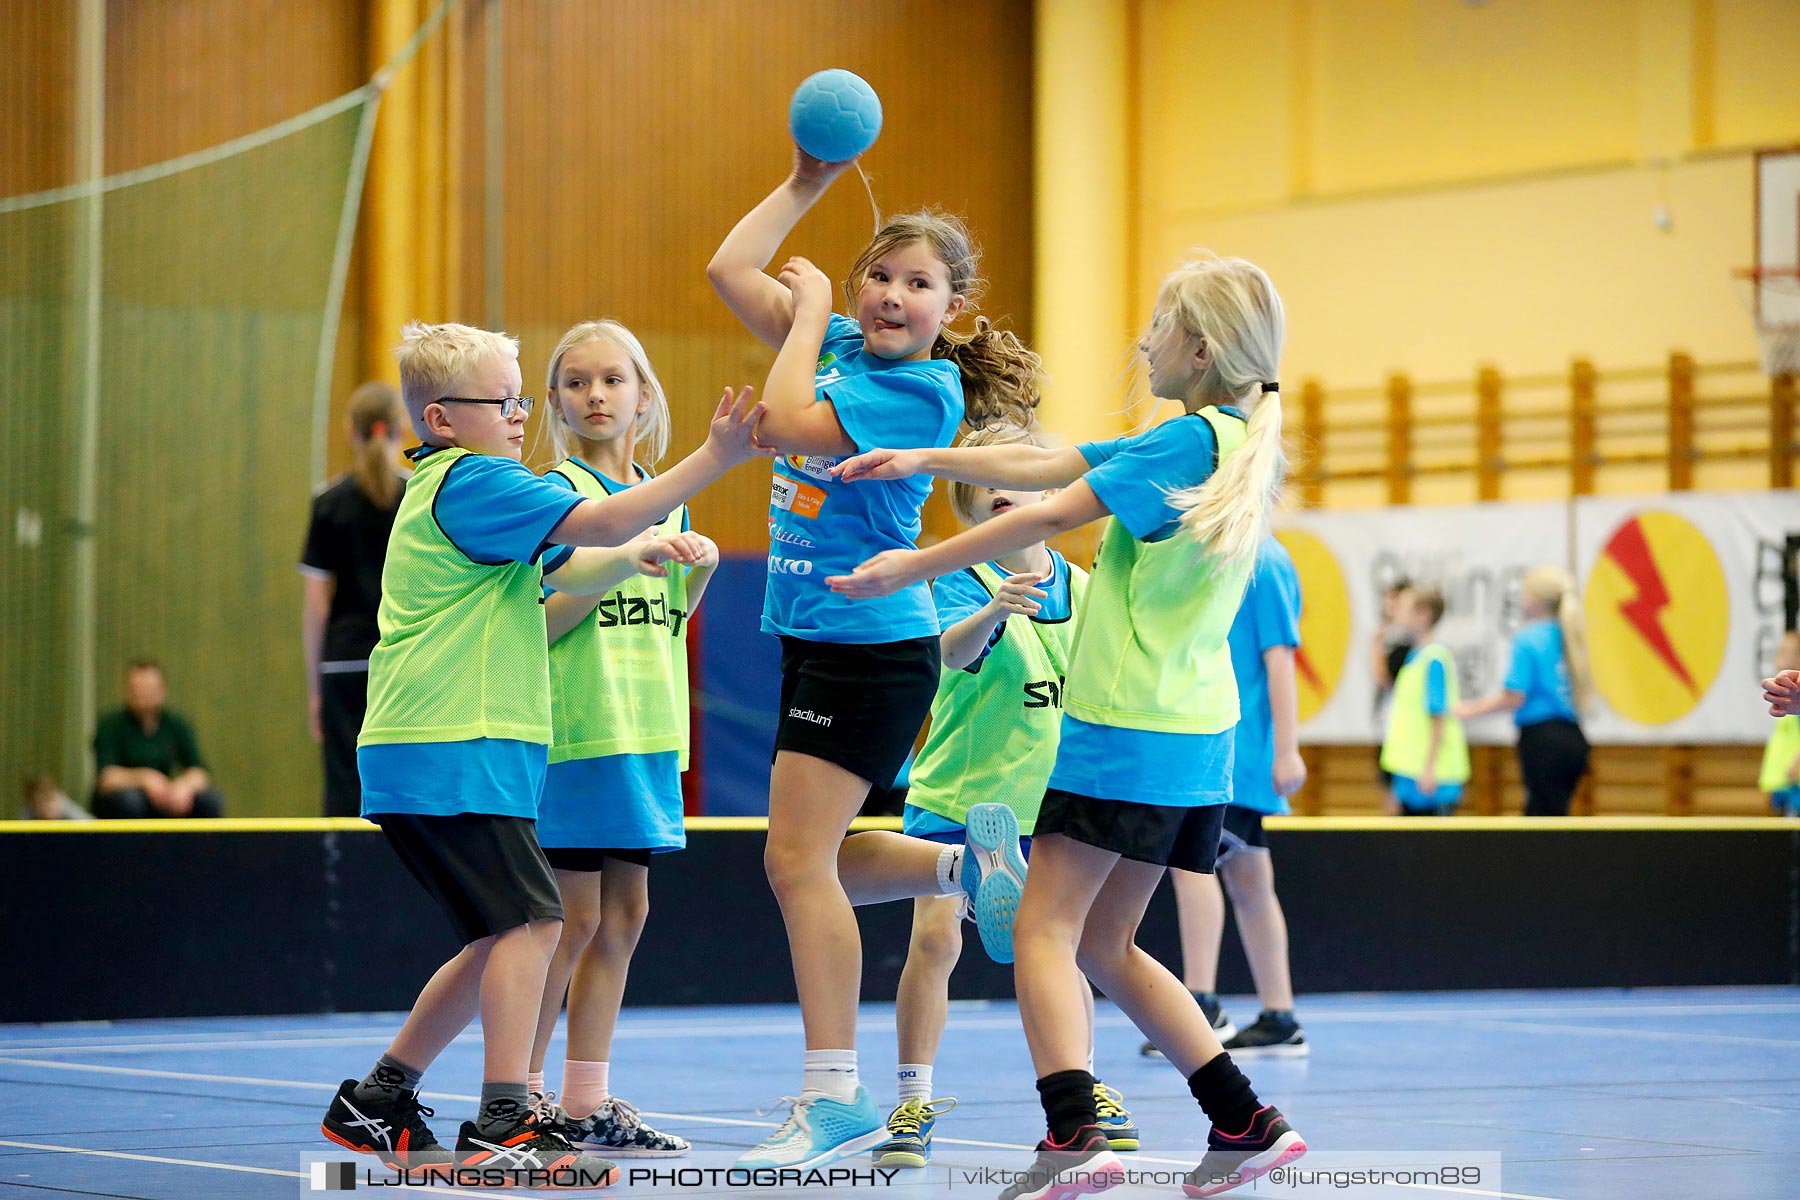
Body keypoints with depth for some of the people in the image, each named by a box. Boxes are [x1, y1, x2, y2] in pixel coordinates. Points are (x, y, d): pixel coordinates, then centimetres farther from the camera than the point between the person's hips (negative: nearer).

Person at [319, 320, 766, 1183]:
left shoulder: (445, 489, 23)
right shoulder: (468, 481, -10)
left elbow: (566, 571, 28)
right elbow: (596, 523, -19)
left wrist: (635, 555, 10)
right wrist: (715, 458, -19)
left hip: (417, 754, 11)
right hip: (450, 751, -11)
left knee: (500, 938, 13)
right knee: (529, 919, -14)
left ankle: (376, 1103, 19)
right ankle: (502, 1126, -17)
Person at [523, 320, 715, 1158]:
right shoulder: (555, 494, -7)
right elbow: (536, 625, -12)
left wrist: (699, 570, 3)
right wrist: (619, 564, -21)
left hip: (646, 732, 7)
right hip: (575, 728, -7)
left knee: (623, 913, 8)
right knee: (574, 918, -5)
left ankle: (587, 1102, 13)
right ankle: (520, 1096, 4)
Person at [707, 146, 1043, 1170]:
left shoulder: (924, 389, -13)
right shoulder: (840, 343, 9)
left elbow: (788, 425, -22)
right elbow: (730, 270, 12)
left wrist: (809, 310, -10)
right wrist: (807, 183, 7)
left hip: (871, 642, -9)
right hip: (818, 637, 9)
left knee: (798, 860, -11)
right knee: (811, 861, 13)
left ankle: (835, 1097, -8)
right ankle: (969, 865, 32)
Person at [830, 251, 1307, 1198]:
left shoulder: (1187, 443, -13)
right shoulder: (1241, 448, 15)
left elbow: (1050, 516, -13)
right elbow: (1042, 468, 18)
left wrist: (916, 566, -7)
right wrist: (923, 460, 18)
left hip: (1123, 731, -9)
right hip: (1194, 740, 9)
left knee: (1046, 926, -7)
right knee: (1103, 944, 14)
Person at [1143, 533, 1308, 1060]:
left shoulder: (1263, 561, -10)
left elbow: (1278, 657, -14)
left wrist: (1286, 751, -18)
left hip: (1237, 751, -9)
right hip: (1211, 747, 9)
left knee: (1190, 857, -20)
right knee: (1247, 880, 10)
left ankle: (1202, 1007, -23)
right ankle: (1279, 1021, 14)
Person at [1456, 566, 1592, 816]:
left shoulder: (1528, 638, -11)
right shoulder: (1570, 638, 9)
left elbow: (1514, 697, -15)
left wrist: (1473, 709, -3)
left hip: (1541, 741, -7)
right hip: (1573, 737, 7)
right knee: (1537, 815, 17)